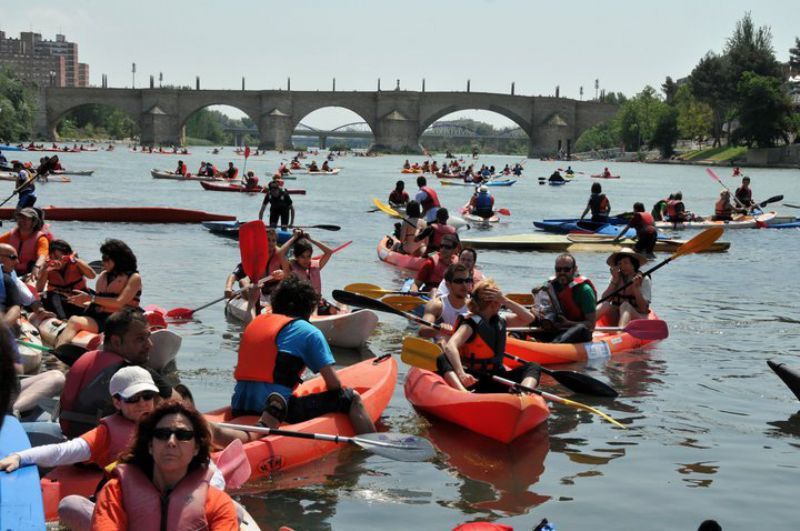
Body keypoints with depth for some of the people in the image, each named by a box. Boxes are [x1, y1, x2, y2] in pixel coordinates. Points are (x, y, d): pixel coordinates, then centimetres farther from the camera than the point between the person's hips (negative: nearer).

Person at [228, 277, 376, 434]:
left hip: (239, 410, 6)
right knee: (352, 398, 5)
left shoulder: (255, 323, 21)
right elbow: (334, 384, 0)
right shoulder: (309, 331, 3)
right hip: (282, 408, -5)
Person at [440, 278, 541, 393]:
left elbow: (529, 318, 8)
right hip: (473, 379, -6)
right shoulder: (470, 324, -10)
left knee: (533, 367, -10)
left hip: (496, 380, 6)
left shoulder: (499, 322, 11)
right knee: (443, 360, -30)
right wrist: (461, 374, -43)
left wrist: (506, 301, -4)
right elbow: (450, 346, -26)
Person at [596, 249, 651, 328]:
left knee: (625, 305, -32)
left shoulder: (644, 280, -1)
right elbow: (604, 300, -4)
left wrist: (635, 287, -20)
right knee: (605, 305, -24)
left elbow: (643, 309, -11)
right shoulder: (616, 278, 9)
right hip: (615, 318, 3)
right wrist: (614, 281, -10)